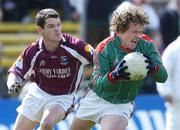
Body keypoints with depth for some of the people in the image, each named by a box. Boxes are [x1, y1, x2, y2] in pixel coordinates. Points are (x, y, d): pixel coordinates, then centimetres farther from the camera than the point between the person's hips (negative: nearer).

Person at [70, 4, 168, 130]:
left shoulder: (146, 44, -16)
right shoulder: (104, 49, -22)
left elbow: (163, 76, -17)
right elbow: (96, 84, -27)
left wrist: (153, 66, -41)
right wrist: (114, 76, -48)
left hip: (121, 105, -1)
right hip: (96, 99, 1)